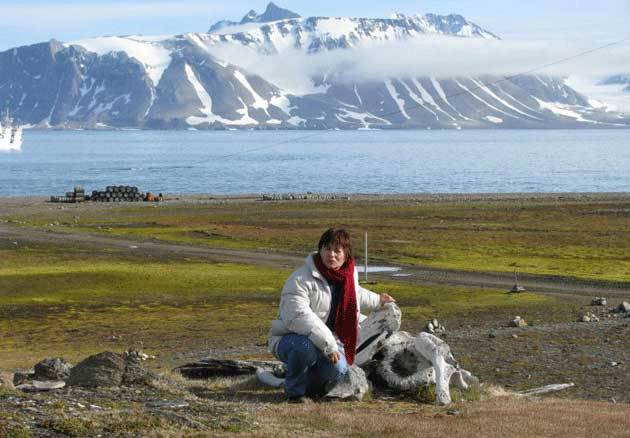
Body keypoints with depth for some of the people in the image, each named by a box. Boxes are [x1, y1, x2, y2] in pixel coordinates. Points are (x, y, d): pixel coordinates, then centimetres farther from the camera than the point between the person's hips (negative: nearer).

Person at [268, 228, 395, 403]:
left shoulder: (349, 275, 5)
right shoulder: (301, 280, -20)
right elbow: (299, 316, -32)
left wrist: (378, 301, 45)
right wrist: (328, 344, -35)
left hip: (329, 341, 5)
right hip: (290, 339, -5)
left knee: (338, 369, -26)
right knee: (306, 348, -40)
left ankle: (312, 388, 10)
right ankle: (295, 391, -11)